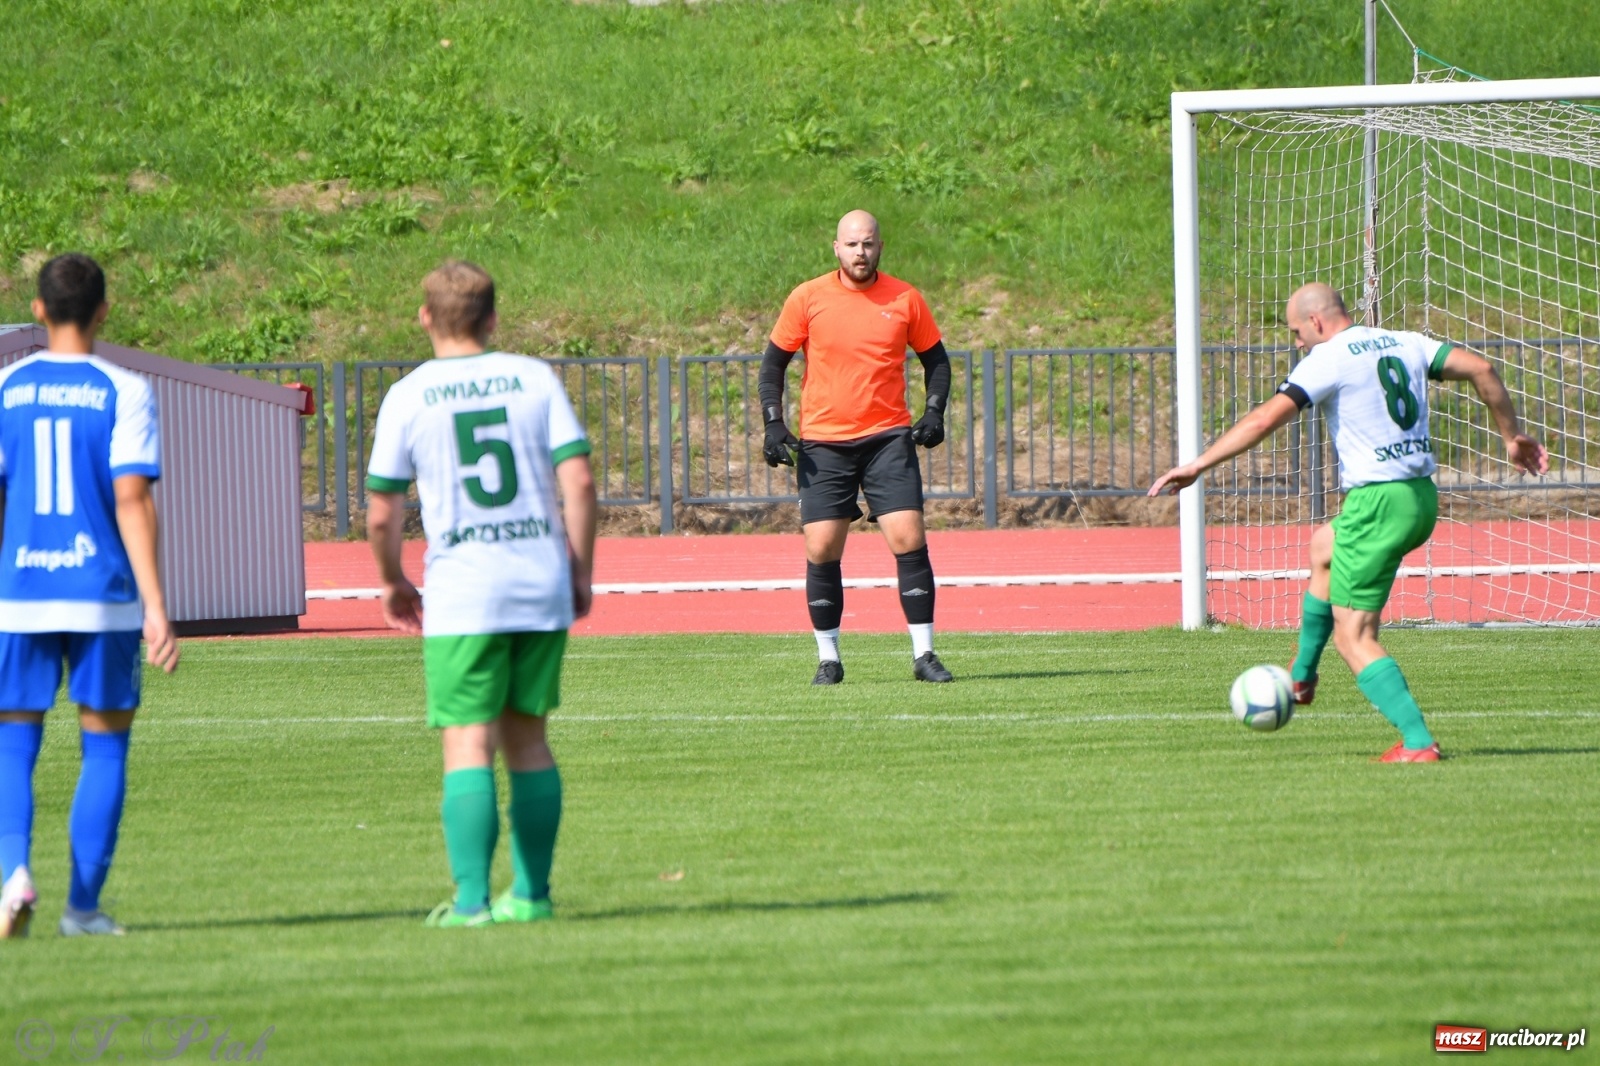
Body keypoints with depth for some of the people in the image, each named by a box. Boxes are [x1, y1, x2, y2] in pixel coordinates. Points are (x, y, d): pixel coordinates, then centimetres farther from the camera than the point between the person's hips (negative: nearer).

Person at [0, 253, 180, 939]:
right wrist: (156, 609, -10)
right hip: (104, 598, -2)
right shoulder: (124, 392, -3)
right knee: (104, 747, 10)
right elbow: (132, 498, -10)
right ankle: (82, 907, 7)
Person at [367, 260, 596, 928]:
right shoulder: (535, 379, 4)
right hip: (542, 585, 3)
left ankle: (471, 899, -10)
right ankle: (531, 893, 16)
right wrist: (580, 572, 9)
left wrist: (393, 584, 17)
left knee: (468, 745, -3)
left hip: (462, 596, -3)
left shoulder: (408, 398, -1)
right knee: (527, 738, 13)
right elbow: (578, 481, -1)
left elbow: (382, 514, 1)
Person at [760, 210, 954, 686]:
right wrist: (774, 423, -3)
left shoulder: (905, 299, 3)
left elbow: (935, 358, 14)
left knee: (909, 539, -10)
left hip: (887, 438, 0)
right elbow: (773, 363, 8)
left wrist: (934, 412, -1)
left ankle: (924, 654, -2)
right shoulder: (807, 299, 1)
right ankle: (828, 658, 9)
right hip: (823, 444, 0)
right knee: (821, 549, -3)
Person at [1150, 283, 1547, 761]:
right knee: (1323, 547, 34)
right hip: (1422, 499, 8)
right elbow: (1481, 369, 9)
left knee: (1353, 637, -2)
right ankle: (1301, 676, 40)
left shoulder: (1329, 359, -7)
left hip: (1377, 501, -8)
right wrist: (1512, 437, 18)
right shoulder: (1405, 344, 13)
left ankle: (1418, 742, -14)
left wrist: (1198, 465, -13)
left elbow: (1265, 419, -15)